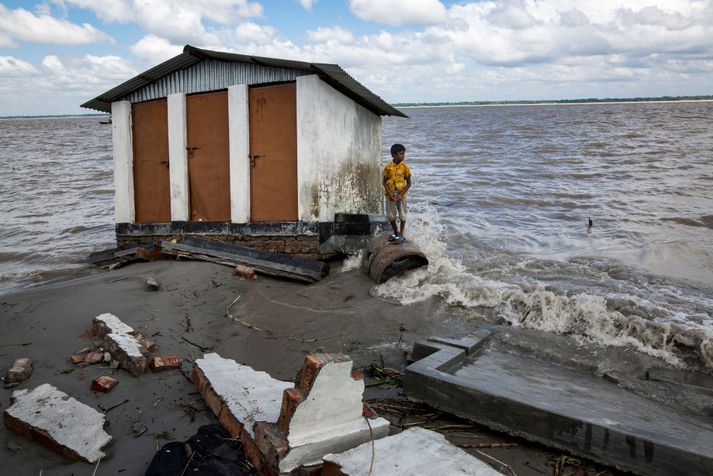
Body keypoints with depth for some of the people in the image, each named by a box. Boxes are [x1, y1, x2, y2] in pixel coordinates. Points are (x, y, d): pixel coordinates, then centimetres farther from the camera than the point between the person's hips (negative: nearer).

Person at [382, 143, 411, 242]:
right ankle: (396, 233, 27)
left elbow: (409, 183, -4)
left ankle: (401, 235, 13)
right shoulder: (388, 167, -7)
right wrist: (390, 193, -15)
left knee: (402, 215, 3)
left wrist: (401, 194, -14)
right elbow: (384, 182, -3)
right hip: (390, 195, 1)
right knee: (391, 216, 9)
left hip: (401, 195, -1)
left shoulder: (405, 167, -8)